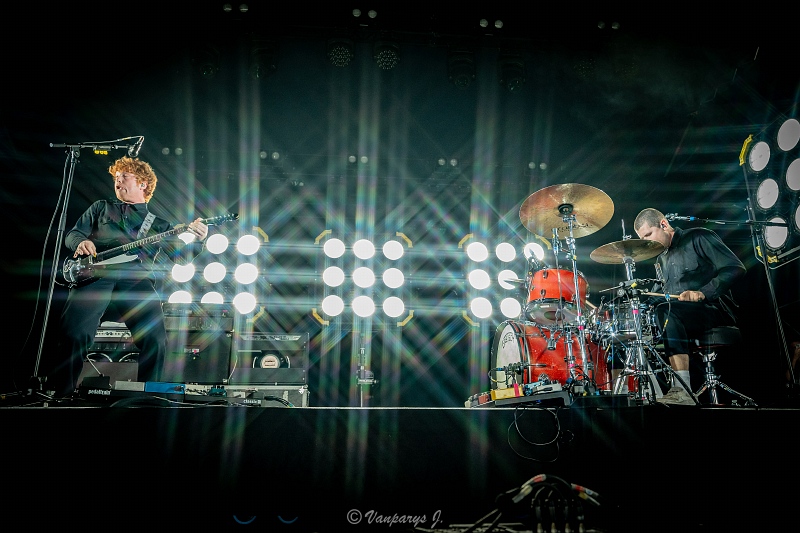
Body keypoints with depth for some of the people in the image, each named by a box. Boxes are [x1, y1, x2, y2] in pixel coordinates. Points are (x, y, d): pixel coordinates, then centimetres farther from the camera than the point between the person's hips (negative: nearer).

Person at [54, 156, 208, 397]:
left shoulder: (158, 225, 26)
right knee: (73, 334, -26)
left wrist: (198, 240, -8)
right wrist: (81, 242, -2)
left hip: (136, 278, 0)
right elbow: (72, 234, 23)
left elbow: (181, 254, 14)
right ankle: (64, 395, -8)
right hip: (95, 273, 0)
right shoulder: (101, 208, 30)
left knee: (156, 339, -24)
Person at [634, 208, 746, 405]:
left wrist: (703, 293, -23)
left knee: (666, 311, -35)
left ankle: (682, 390, -40)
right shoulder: (662, 258, 21)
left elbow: (735, 268, -11)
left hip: (715, 311, -7)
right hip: (678, 317, 7)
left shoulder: (698, 238, -2)